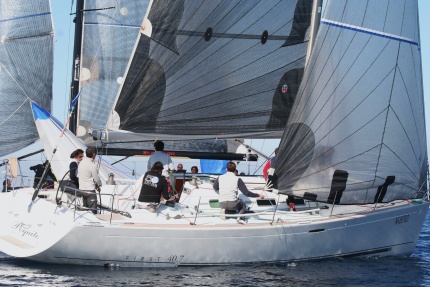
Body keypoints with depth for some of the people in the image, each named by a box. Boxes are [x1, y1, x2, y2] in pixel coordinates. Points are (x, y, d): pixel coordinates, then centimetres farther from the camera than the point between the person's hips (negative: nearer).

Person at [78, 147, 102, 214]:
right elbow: (96, 178, -11)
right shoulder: (92, 165, -18)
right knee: (93, 210, -5)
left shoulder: (81, 163, 7)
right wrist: (99, 185, 13)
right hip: (90, 190, -8)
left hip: (81, 188, 8)